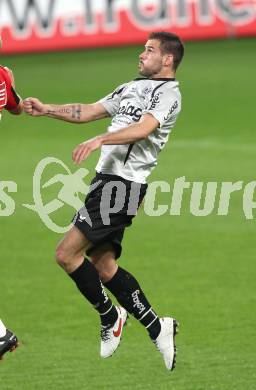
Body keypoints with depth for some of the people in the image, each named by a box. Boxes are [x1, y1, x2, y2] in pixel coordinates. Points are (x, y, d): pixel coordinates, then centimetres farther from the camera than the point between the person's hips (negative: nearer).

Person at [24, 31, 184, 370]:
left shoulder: (168, 93, -6)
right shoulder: (131, 88, 22)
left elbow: (143, 128, -23)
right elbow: (88, 112, 23)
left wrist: (100, 140, -36)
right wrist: (47, 110, 11)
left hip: (124, 184, -9)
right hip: (107, 179, 9)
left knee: (67, 253, -13)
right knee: (103, 265, 7)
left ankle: (110, 318, 5)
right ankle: (157, 328, 13)